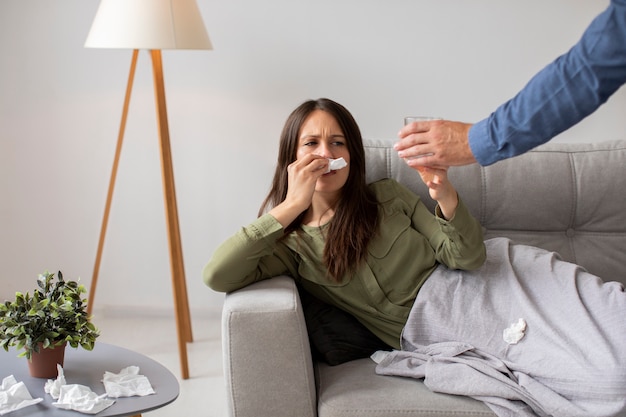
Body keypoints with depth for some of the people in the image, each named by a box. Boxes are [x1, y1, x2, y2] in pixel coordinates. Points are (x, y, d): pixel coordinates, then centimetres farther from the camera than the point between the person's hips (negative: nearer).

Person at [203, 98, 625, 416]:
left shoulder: (387, 195, 7)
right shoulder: (292, 244, 0)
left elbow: (467, 257, -1)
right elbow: (216, 275, -19)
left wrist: (445, 195, -22)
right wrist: (292, 206, -19)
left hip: (472, 286, 4)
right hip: (425, 327, -4)